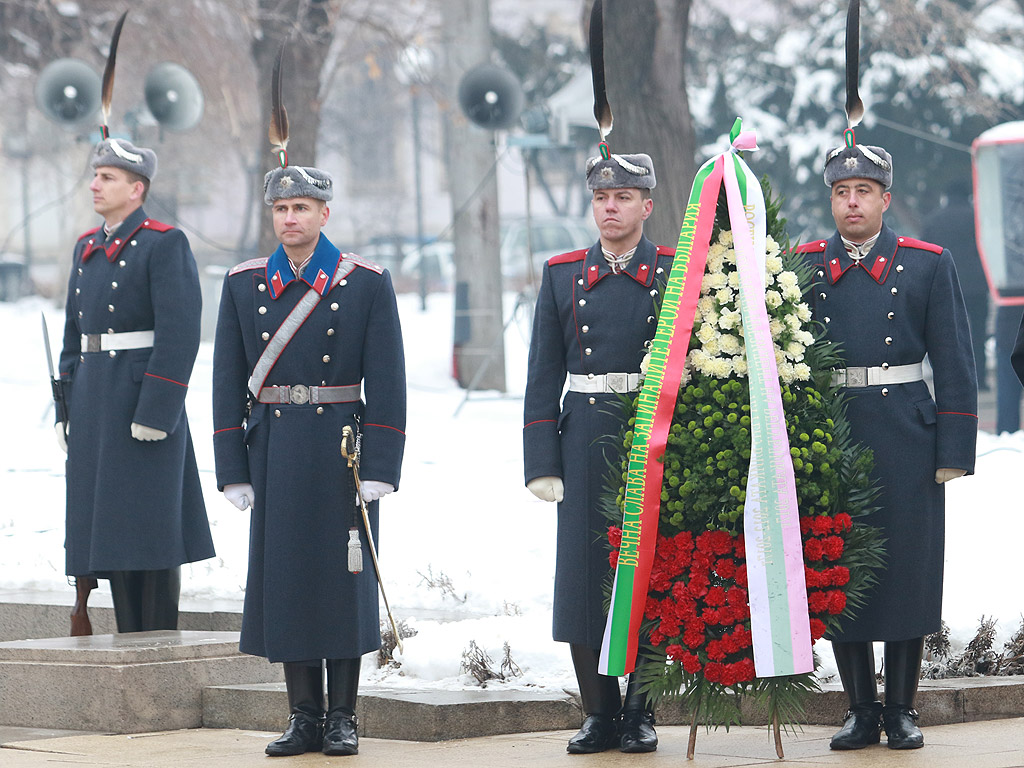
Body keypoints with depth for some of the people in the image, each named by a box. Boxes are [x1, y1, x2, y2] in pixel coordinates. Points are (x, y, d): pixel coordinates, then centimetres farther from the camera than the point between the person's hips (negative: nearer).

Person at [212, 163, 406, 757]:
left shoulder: (368, 283, -1)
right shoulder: (244, 284, 7)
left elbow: (386, 384, -4)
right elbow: (229, 383, 6)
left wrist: (380, 468, -11)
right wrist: (233, 471, 0)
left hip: (342, 452, -3)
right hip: (273, 453, 3)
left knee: (344, 578, 0)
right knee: (284, 576, 3)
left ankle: (343, 718, 8)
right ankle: (305, 719, 10)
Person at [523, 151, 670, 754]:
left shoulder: (679, 274, 3)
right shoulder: (563, 276, 9)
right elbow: (543, 377, 7)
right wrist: (542, 464, 0)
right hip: (587, 445, 2)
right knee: (585, 573, 0)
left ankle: (641, 713, 9)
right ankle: (600, 714, 8)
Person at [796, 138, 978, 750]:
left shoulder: (928, 265, 3)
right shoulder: (803, 266, 7)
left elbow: (955, 366, 1)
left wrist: (954, 451, -6)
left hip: (905, 441, -2)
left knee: (907, 571, 1)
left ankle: (902, 710, 10)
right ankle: (862, 710, 12)